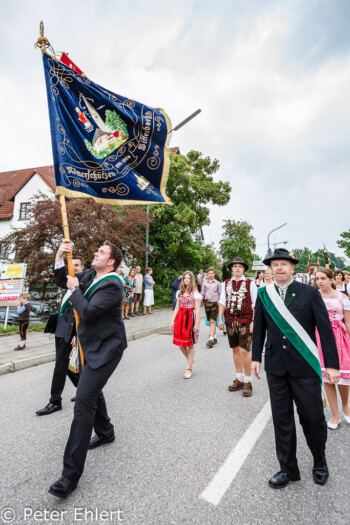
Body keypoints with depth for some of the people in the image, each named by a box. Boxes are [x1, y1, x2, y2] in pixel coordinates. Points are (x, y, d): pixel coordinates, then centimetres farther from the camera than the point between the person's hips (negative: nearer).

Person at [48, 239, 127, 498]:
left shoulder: (112, 285, -23)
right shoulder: (91, 275, 4)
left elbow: (88, 312, -28)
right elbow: (63, 281, 12)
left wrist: (75, 289, -14)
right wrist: (60, 257, -2)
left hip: (106, 348, -10)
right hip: (92, 345, 10)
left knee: (84, 400, -12)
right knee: (92, 390, 25)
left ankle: (71, 473, 1)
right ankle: (105, 432, 49)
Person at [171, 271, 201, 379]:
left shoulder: (195, 292, -4)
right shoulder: (180, 292, 11)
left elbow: (197, 309, -7)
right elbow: (177, 308, 12)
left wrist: (197, 323, -13)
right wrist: (173, 321, 6)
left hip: (191, 318, -5)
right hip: (180, 318, 5)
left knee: (190, 344, 2)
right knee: (180, 343, 7)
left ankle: (189, 369, 13)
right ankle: (190, 359, 34)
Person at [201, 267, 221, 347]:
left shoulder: (217, 283, 2)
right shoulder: (204, 283, 8)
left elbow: (220, 294, 6)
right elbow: (202, 294, 13)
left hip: (215, 303, -3)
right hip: (207, 303, 3)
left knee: (213, 321, -11)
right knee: (210, 321, 11)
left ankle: (211, 339, -12)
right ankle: (214, 337, 25)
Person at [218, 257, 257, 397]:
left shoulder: (250, 283, -2)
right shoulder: (226, 284, 9)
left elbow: (255, 304, -3)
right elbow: (222, 302, 10)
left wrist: (253, 321, -10)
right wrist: (220, 319, 4)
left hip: (245, 321, -4)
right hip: (230, 321, 4)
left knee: (245, 350, -7)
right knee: (235, 350, 12)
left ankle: (247, 381, 11)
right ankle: (239, 379, 26)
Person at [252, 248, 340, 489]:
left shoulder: (310, 293, -5)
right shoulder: (264, 295, 1)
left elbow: (325, 329, -5)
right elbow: (259, 328, 8)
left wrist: (332, 364, -8)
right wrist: (256, 357, 8)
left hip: (304, 366, -2)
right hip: (275, 366, 2)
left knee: (313, 417, 10)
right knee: (281, 418, 13)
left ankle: (320, 462, 40)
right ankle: (288, 468, 34)